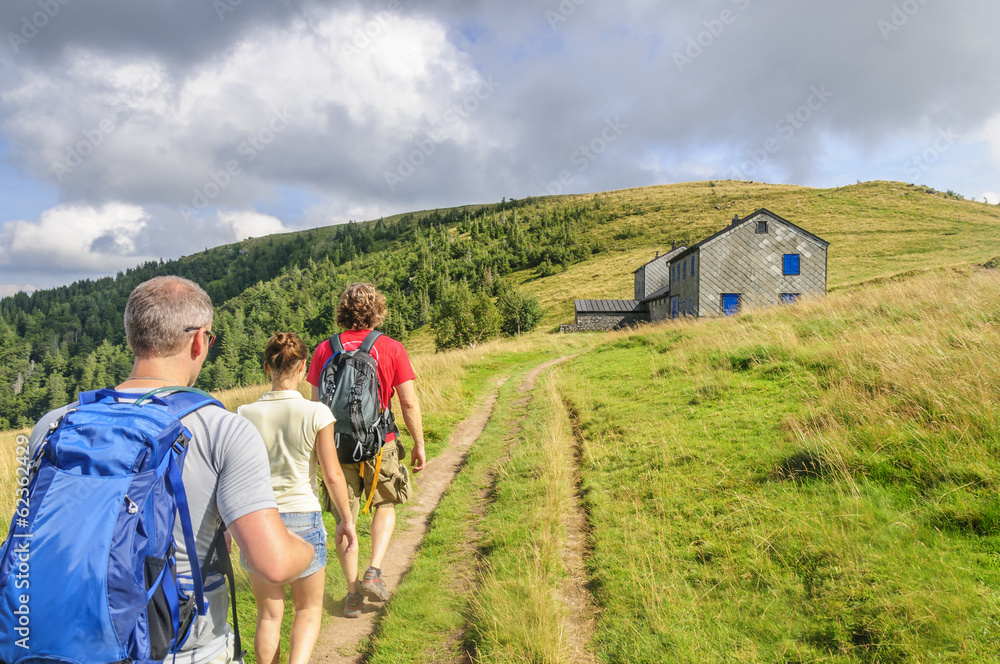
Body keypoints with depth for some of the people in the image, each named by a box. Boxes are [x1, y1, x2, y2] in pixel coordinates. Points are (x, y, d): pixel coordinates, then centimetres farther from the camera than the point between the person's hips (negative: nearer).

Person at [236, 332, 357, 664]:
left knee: (268, 613, 18)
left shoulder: (246, 415, -6)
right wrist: (346, 519, 4)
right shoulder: (316, 414, -13)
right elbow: (332, 475, -9)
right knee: (309, 608, 17)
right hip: (303, 518, -2)